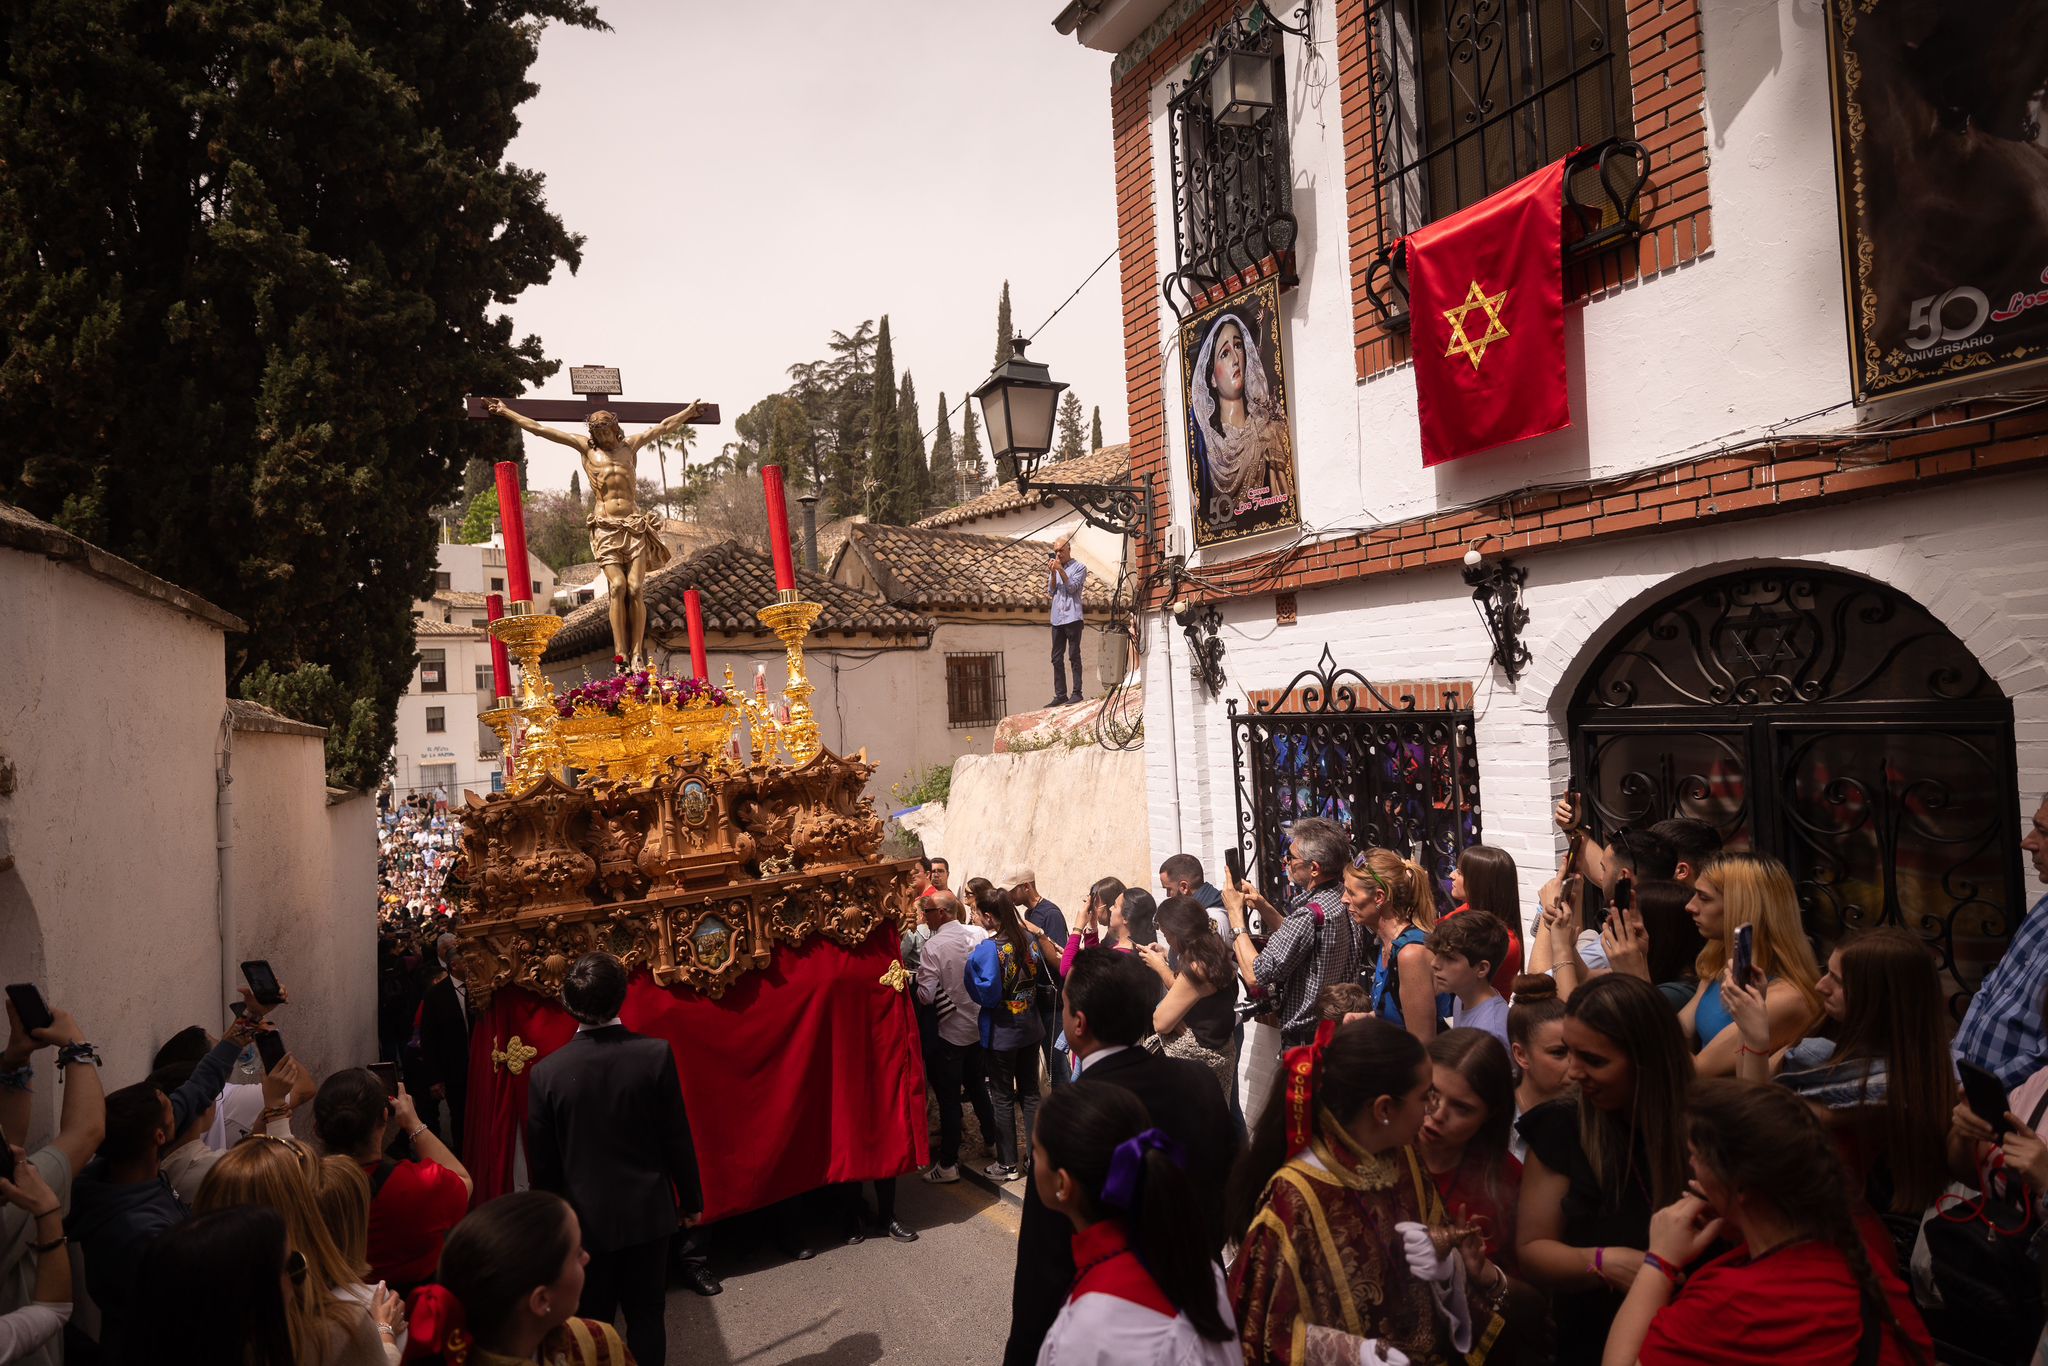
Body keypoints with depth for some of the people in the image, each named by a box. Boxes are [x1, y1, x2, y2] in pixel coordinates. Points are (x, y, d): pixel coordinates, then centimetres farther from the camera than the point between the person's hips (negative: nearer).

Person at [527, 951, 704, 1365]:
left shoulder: (547, 1071, -14)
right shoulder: (656, 1054, -17)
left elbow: (541, 1161, -4)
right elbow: (677, 1137, -9)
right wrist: (691, 1198, 5)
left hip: (585, 1219, 0)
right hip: (647, 1211, 0)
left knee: (592, 1322, 17)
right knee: (646, 1314, 15)